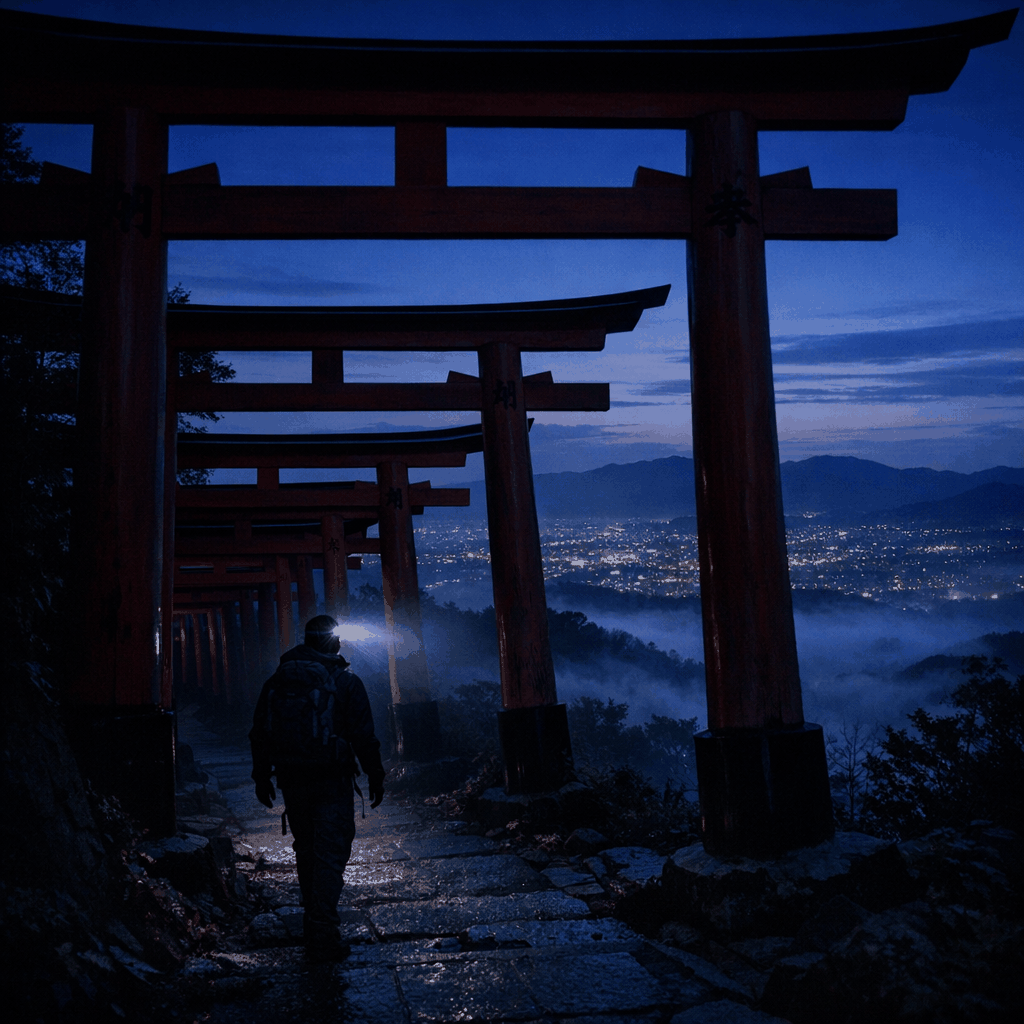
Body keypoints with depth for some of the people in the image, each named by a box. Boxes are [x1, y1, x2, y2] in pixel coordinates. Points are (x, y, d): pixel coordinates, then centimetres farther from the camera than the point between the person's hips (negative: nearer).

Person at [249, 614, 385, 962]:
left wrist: (262, 777, 19)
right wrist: (375, 776, 3)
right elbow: (364, 735, -7)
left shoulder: (277, 680, 6)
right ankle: (323, 935, -9)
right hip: (331, 781, -4)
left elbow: (260, 734, 10)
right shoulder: (346, 681, -5)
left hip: (292, 780, 4)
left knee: (306, 851, 19)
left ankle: (313, 922, 32)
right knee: (330, 855, -2)